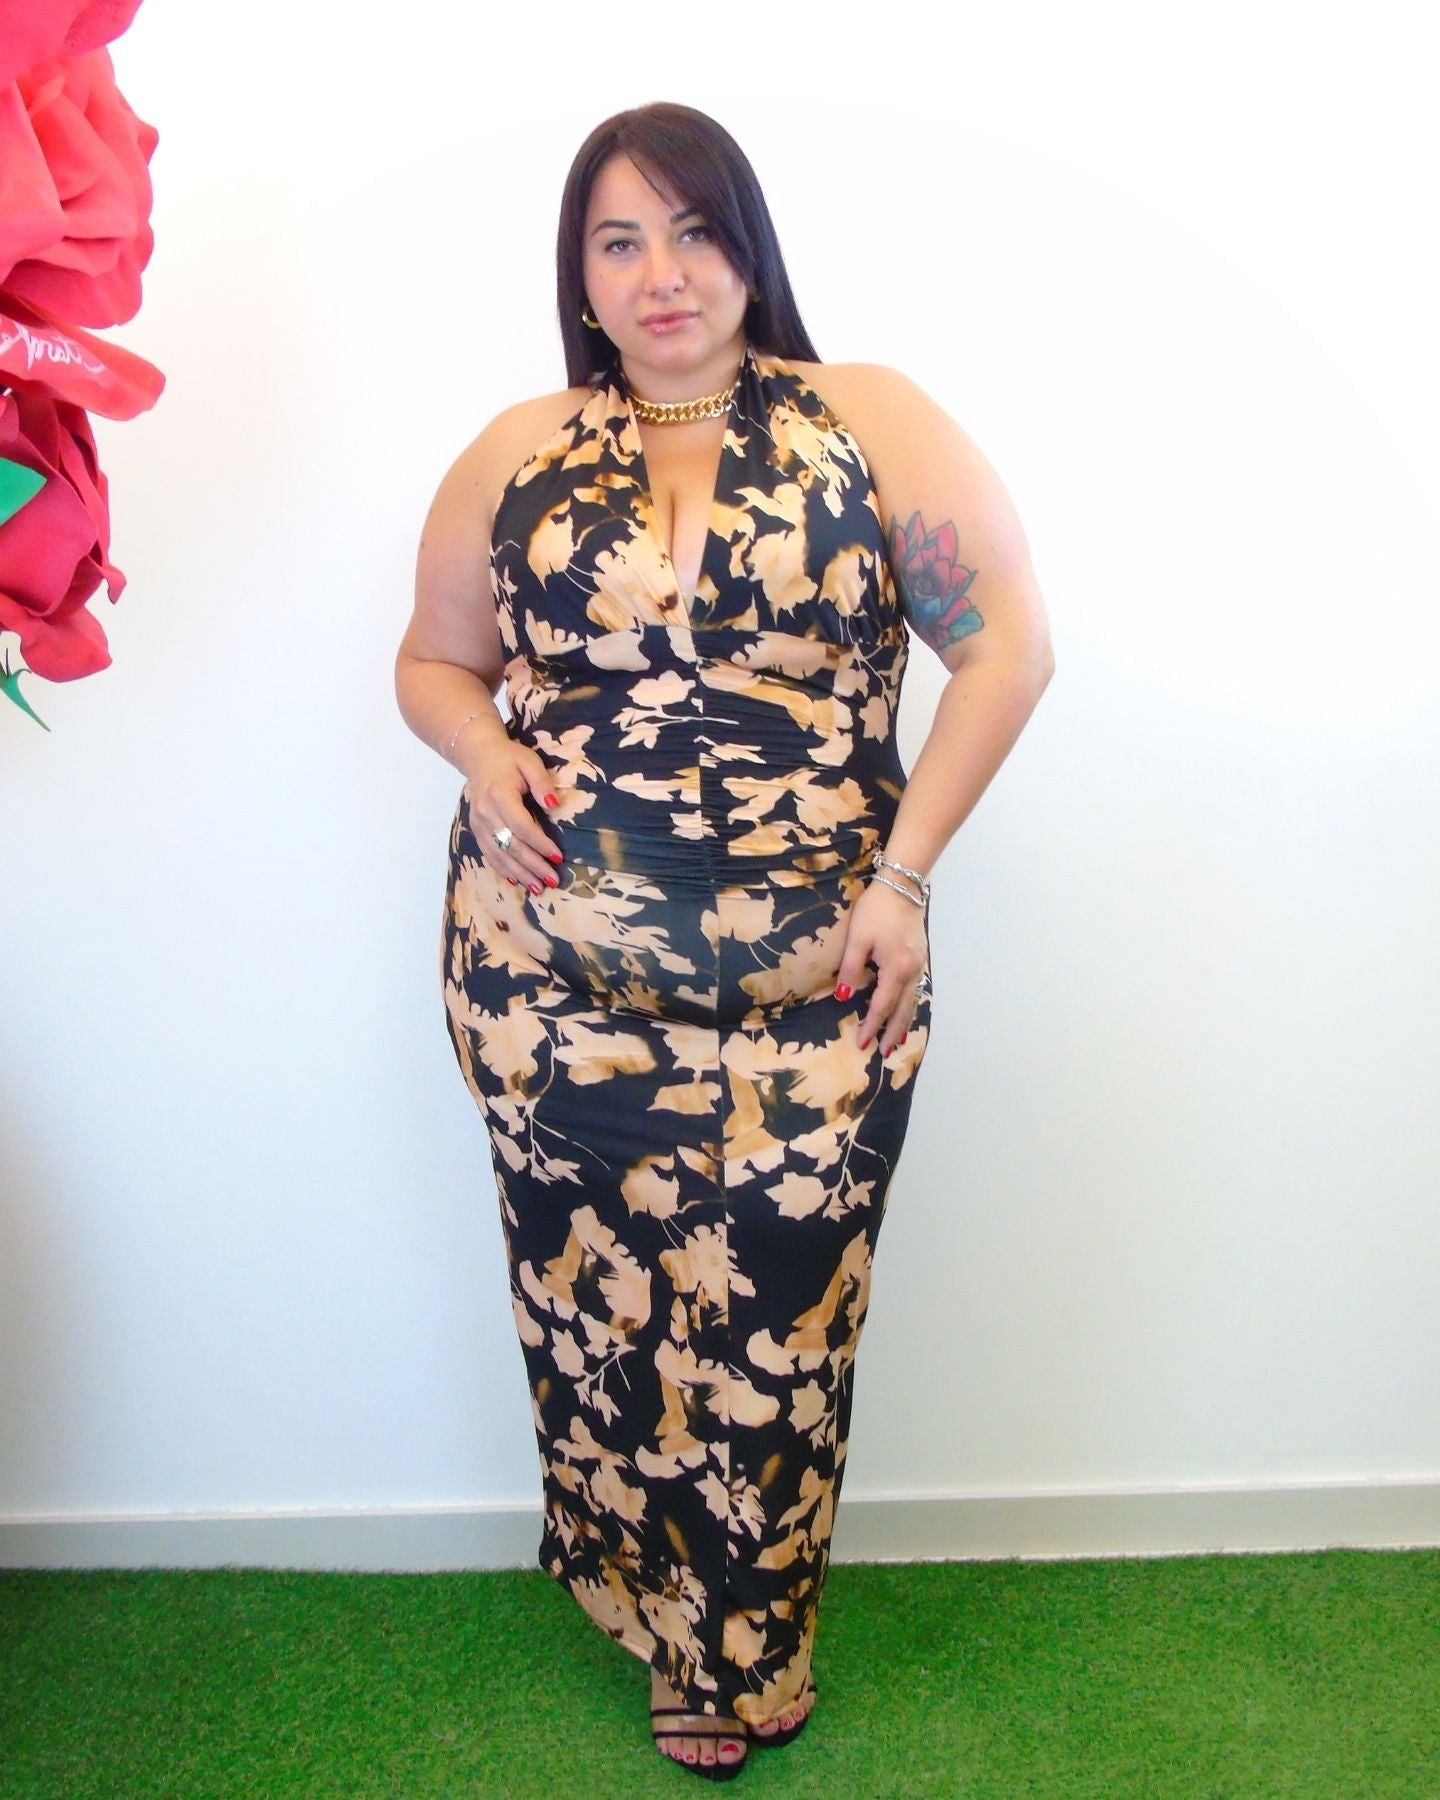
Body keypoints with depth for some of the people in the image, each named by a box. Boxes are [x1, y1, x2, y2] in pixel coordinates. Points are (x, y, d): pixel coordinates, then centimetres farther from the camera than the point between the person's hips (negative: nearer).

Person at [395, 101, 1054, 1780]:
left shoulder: (874, 424, 2)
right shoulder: (516, 457, 8)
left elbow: (1007, 644, 0)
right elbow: (431, 659, 18)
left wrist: (906, 873, -8)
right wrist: (481, 755, -5)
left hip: (811, 982, -1)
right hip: (553, 973, 2)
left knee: (769, 1318, 5)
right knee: (597, 1301, 10)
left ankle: (733, 1651, 31)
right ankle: (640, 1571, 38)